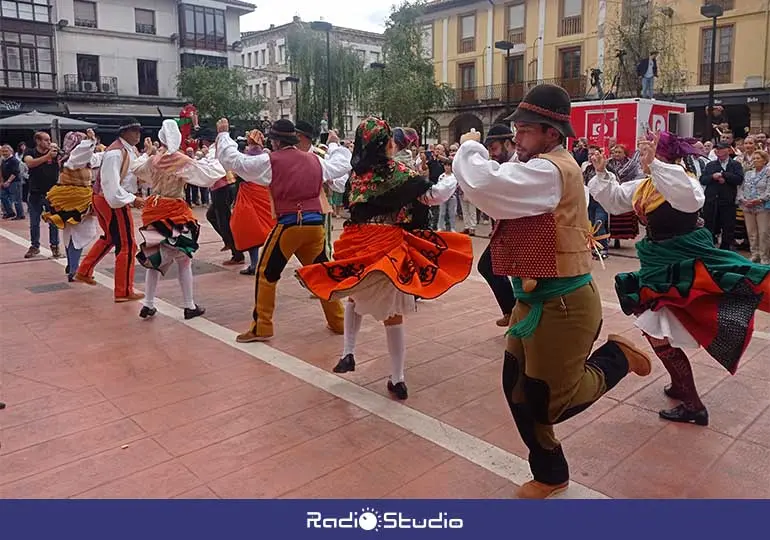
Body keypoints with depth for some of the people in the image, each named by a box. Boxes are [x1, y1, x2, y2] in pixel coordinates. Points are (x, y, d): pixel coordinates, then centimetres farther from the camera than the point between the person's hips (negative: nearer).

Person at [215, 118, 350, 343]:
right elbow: (337, 167, 32)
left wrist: (223, 134, 17)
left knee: (266, 273, 6)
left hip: (289, 224, -5)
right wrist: (335, 144, 51)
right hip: (315, 223, 5)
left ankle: (262, 327, 6)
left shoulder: (270, 161, -2)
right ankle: (337, 321, 23)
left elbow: (233, 160, 1)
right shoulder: (314, 160, 12)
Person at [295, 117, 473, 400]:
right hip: (390, 247, -3)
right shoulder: (399, 172, -11)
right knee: (393, 313, 5)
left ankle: (348, 353, 19)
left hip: (358, 247, 4)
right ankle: (397, 380, 14)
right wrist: (453, 177, 11)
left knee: (354, 295, 30)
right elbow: (437, 194, -9)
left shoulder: (357, 172, 3)